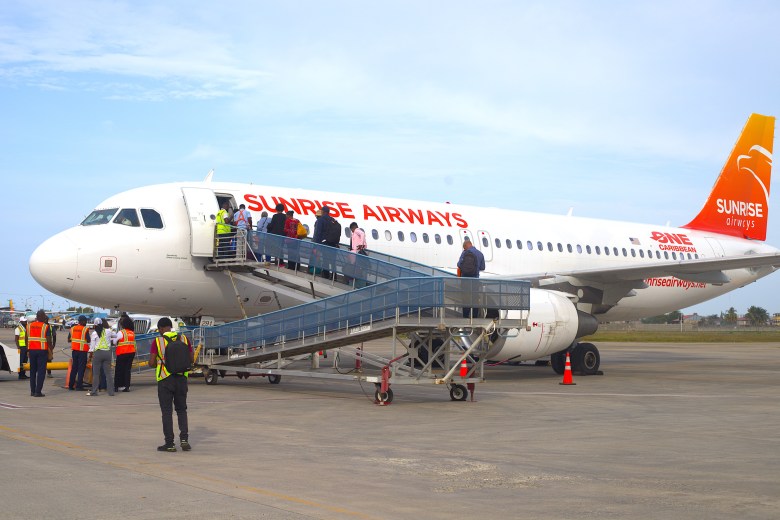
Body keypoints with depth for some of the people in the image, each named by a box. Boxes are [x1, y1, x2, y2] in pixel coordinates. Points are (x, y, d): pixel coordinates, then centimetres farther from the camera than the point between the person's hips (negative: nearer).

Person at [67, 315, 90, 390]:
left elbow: (69, 340, 11)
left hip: (74, 350, 6)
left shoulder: (72, 328, 6)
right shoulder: (85, 329, -11)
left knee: (74, 368, 14)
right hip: (82, 350, -6)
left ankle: (70, 385, 15)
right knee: (81, 368, -1)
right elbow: (88, 340, -13)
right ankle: (79, 386, -3)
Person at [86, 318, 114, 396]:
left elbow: (92, 345, 0)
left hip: (98, 352, -2)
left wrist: (90, 353, 12)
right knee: (108, 373, 6)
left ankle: (94, 391, 4)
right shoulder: (108, 331, 2)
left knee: (96, 373, 4)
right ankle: (111, 391, 5)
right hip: (107, 352, 2)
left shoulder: (94, 333, -3)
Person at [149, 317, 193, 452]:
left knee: (167, 412, 5)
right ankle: (184, 439, 2)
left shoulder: (157, 341, -8)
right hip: (181, 379, 3)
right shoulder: (184, 339, 1)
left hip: (165, 379, -3)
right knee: (181, 410, 15)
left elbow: (151, 363, -9)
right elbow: (191, 360, 4)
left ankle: (169, 443, 5)